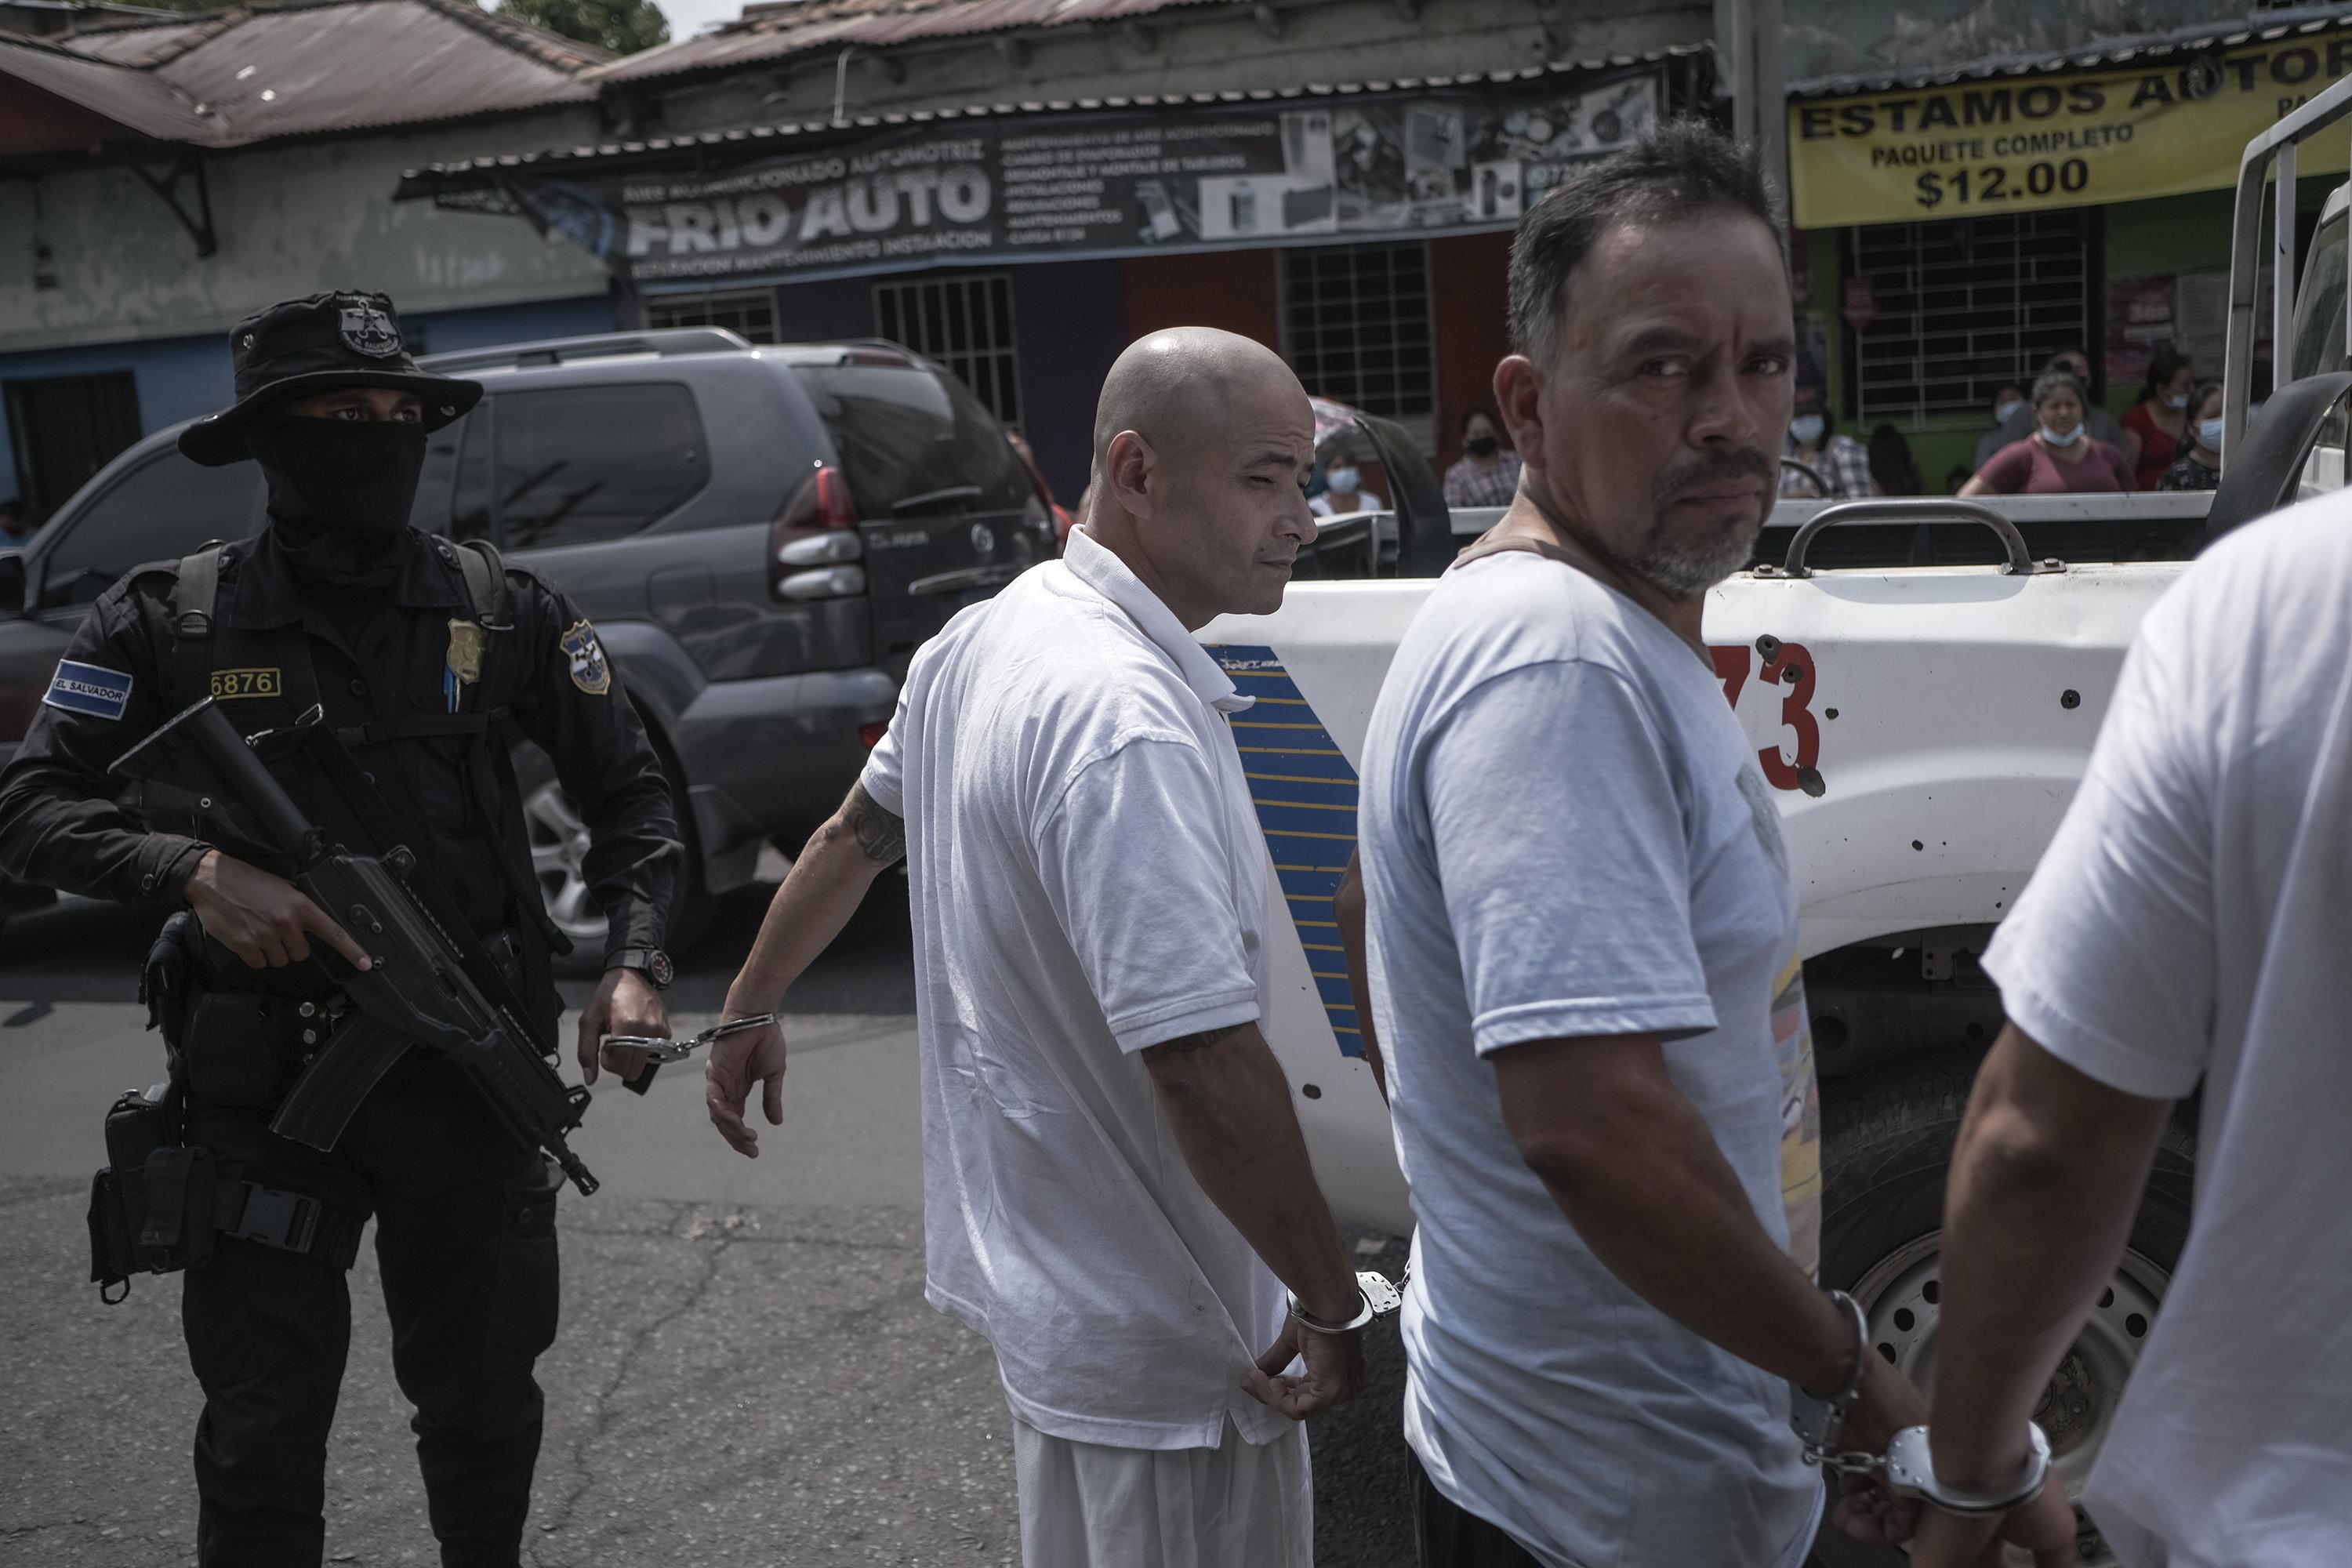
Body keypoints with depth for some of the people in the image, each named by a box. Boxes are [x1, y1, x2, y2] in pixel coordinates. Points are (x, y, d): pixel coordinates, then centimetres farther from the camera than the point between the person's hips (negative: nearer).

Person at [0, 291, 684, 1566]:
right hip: (261, 1080, -1)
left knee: (481, 1401, 16)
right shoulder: (168, 623, -2)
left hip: (468, 1074, 1)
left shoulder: (502, 613, 1)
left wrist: (634, 960, -8)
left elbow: (627, 790, 6)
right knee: (263, 1429, 9)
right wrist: (194, 868, -21)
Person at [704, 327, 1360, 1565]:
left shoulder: (979, 641, 2)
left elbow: (853, 837, 17)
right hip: (1154, 1342, -9)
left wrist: (751, 1010, 31)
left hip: (1030, 1266, 9)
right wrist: (1332, 1307, -20)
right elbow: (1207, 1070, -32)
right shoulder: (1125, 722, -29)